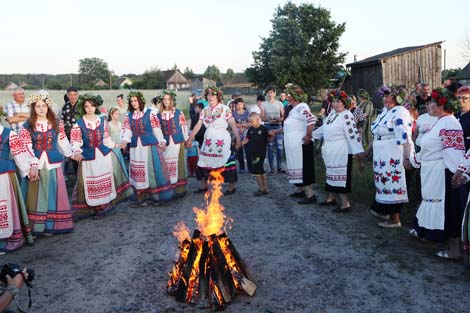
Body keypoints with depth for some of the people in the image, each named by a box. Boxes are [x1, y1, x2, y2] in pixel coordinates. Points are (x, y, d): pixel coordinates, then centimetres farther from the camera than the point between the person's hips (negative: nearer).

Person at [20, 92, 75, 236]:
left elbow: (63, 141, 15)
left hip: (53, 163, 2)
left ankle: (50, 225, 16)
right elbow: (26, 148, -9)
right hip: (36, 164, -2)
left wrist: (71, 154, 19)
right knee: (35, 196, 1)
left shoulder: (57, 123, 6)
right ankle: (34, 227, 8)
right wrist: (33, 166, -17)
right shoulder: (27, 126, -3)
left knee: (53, 194, 6)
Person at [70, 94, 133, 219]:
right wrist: (77, 152, -24)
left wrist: (116, 145, 5)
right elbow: (75, 141, -8)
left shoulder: (102, 121, 4)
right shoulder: (79, 124, -6)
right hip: (89, 157, -3)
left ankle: (104, 207, 22)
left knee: (105, 181, 8)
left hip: (104, 155, 3)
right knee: (91, 183, 2)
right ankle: (95, 208, 14)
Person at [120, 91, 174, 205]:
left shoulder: (150, 113, -2)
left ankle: (155, 196, 12)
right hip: (136, 147, 4)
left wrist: (162, 141, -2)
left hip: (150, 145, -4)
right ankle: (141, 198, 14)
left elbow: (156, 128, -2)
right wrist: (125, 140, -13)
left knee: (152, 170, 0)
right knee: (138, 172, 6)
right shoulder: (129, 115, 10)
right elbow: (127, 129, 5)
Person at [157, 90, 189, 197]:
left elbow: (183, 126, 1)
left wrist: (186, 140, 0)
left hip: (177, 141, -2)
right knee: (168, 164, 4)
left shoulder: (178, 112, 0)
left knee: (178, 163, 1)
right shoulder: (159, 115, 7)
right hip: (166, 143, 2)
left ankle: (180, 188, 9)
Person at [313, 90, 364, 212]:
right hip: (331, 152, 9)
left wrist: (357, 150, -27)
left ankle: (345, 204, 4)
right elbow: (325, 127, 24)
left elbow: (352, 133, -22)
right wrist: (312, 134, 30)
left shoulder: (347, 116, -16)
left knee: (340, 177, -5)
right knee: (332, 174, 18)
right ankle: (331, 198, 33)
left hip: (341, 153, -9)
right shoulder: (333, 113, 11)